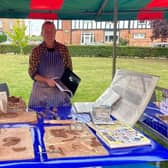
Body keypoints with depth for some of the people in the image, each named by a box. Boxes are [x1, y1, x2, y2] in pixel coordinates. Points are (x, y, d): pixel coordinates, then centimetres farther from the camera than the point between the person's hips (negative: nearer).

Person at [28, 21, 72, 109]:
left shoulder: (63, 49, 2)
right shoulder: (36, 51, -2)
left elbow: (69, 69, 9)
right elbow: (32, 73, -1)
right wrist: (46, 80, -16)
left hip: (60, 90, 1)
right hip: (41, 92, -1)